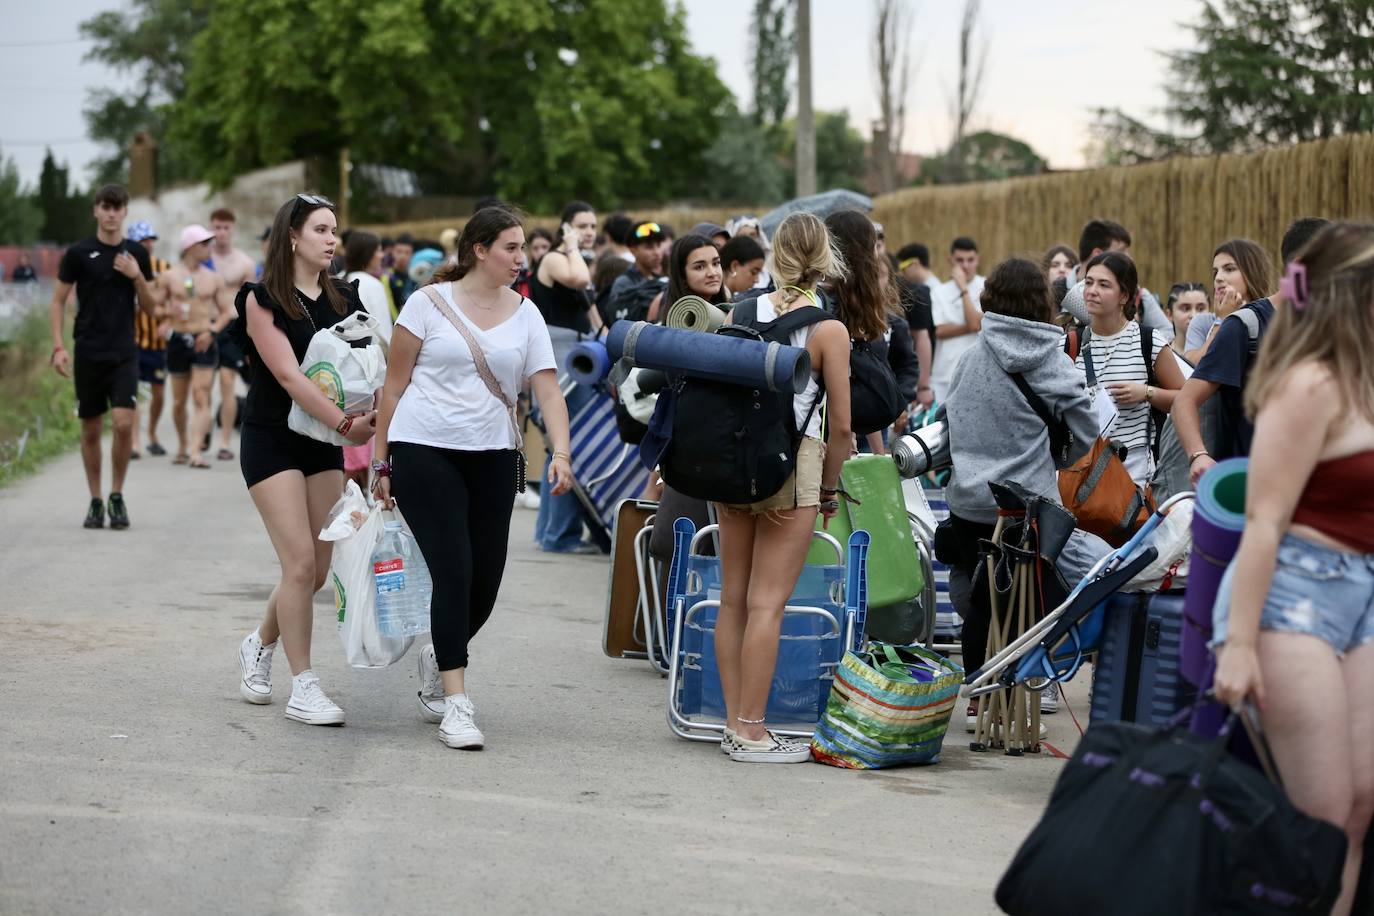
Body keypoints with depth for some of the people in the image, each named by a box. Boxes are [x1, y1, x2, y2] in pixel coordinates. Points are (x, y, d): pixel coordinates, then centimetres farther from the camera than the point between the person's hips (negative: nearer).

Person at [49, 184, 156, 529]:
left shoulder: (136, 254, 6)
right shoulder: (78, 253, 0)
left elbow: (150, 306, 11)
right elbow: (58, 301, 4)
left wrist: (137, 277, -7)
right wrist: (58, 347, -4)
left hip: (124, 354, 1)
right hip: (88, 354, 0)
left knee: (123, 423, -12)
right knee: (91, 430, 5)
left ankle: (117, 496, 4)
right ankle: (95, 501, 17)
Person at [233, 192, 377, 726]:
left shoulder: (344, 299, 7)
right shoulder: (263, 300, -9)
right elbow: (289, 376, -19)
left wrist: (375, 415, -22)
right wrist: (345, 425, -28)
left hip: (323, 444, 5)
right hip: (272, 440, -5)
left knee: (318, 570, 5)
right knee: (300, 563, -13)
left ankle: (260, 643, 32)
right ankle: (303, 689, -5)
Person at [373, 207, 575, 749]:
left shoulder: (525, 314, 8)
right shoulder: (430, 303, -2)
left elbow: (547, 389, 0)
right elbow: (395, 384, 2)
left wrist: (560, 452, -16)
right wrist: (381, 462, 1)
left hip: (492, 457, 4)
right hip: (424, 453, -4)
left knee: (485, 583, 6)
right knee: (453, 573, -12)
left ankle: (439, 658, 36)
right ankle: (456, 703, -7)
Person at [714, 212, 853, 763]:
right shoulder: (829, 329, -7)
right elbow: (840, 424, -5)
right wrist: (829, 491, 8)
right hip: (793, 462, -4)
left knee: (734, 597, 11)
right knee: (767, 603, -4)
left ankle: (734, 724, 15)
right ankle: (752, 734, -3)